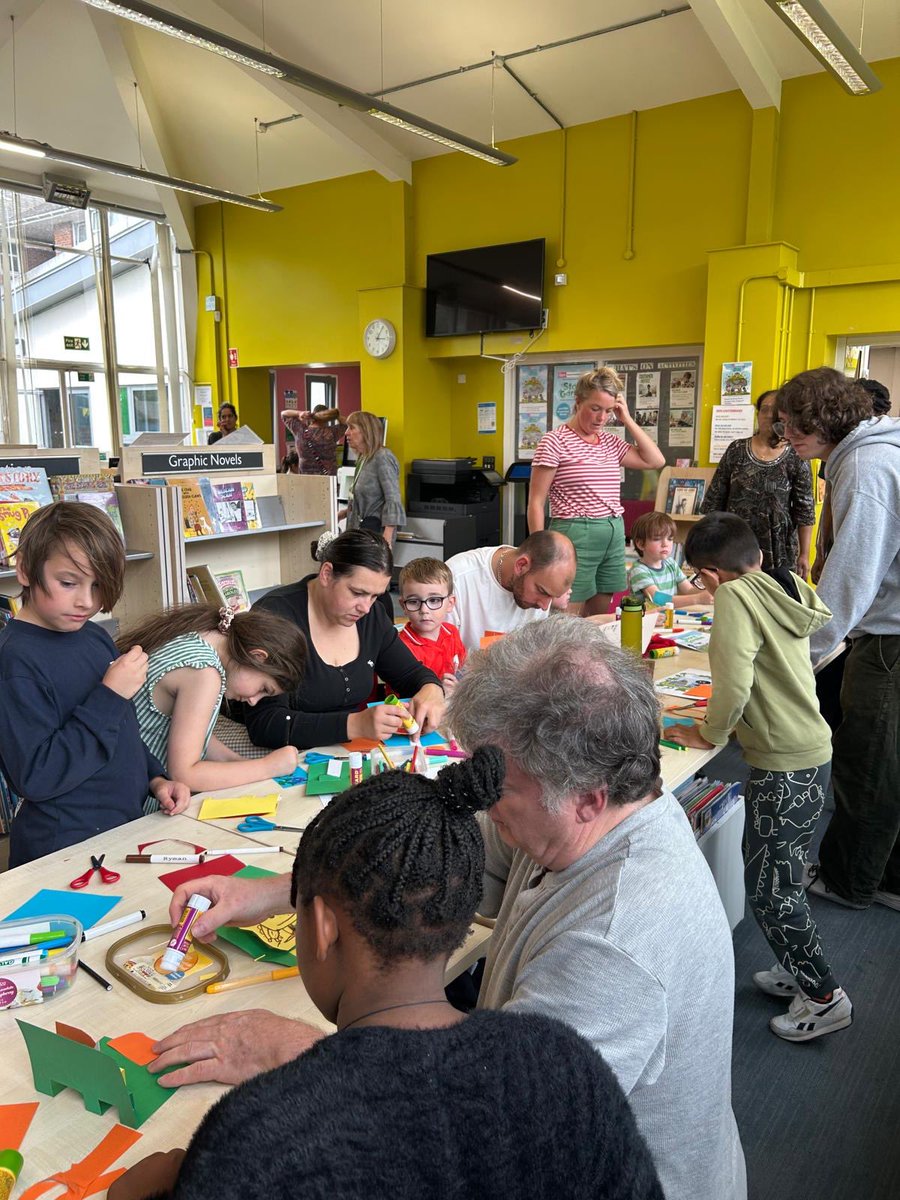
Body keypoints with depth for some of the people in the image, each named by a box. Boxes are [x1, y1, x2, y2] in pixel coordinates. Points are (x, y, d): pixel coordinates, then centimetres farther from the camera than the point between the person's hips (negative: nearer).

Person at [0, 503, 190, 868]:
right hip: (64, 852, -7)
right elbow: (34, 778, -23)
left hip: (129, 828, 7)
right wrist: (110, 697, -24)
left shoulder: (96, 638, 5)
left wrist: (155, 779, 2)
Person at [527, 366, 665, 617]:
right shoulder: (555, 441, -6)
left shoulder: (610, 442, 13)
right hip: (575, 535, -7)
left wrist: (627, 420, 7)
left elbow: (656, 460, 12)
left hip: (614, 535, 7)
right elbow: (536, 503, -7)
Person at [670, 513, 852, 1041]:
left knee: (770, 889, 6)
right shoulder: (789, 588, 5)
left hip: (785, 768, -9)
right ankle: (799, 970, 35)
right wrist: (726, 714, 20)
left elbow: (733, 686, -25)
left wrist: (708, 733, -8)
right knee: (780, 876, 21)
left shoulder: (736, 596, -18)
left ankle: (825, 996, 19)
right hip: (812, 755, 9)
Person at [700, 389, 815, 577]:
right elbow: (714, 499, 6)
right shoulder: (736, 450, 4)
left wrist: (804, 555, -1)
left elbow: (805, 511, 1)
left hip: (779, 551, -1)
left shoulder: (796, 458, 0)